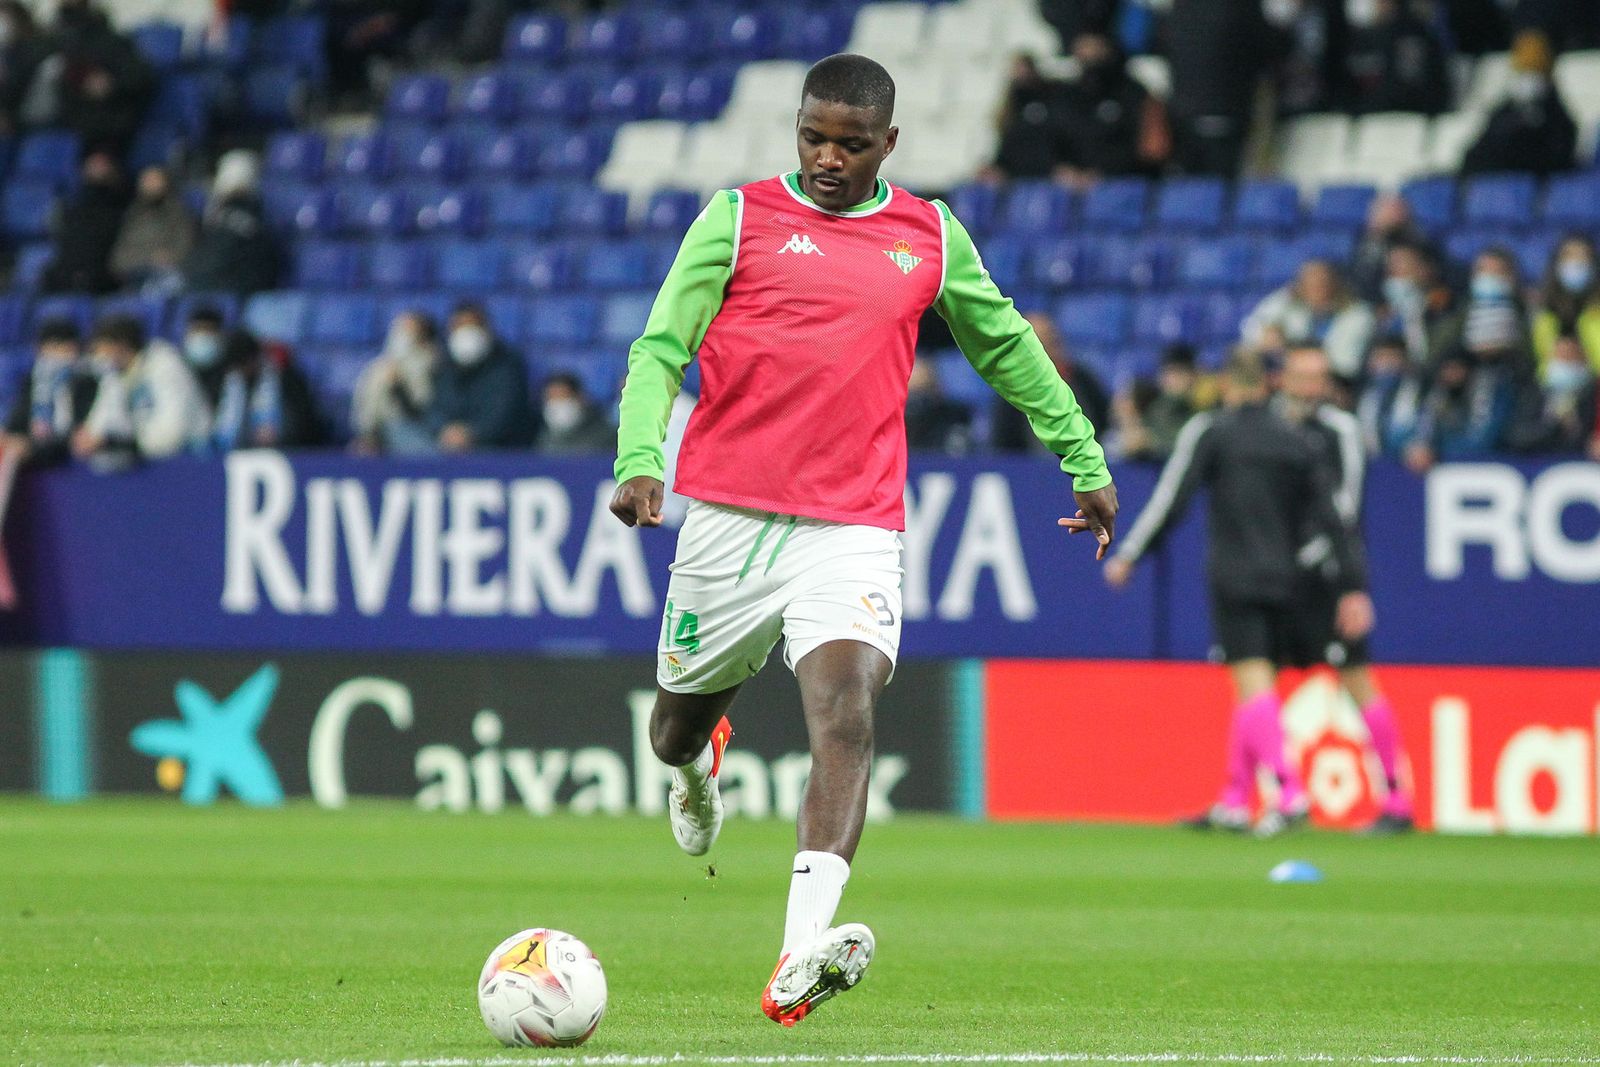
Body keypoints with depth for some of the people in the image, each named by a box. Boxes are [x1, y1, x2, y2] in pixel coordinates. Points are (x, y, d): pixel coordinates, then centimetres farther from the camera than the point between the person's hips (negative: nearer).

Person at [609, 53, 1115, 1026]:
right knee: (678, 722, 14)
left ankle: (802, 958, -34)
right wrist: (639, 456, -18)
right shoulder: (740, 218, 4)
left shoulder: (932, 238, 11)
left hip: (856, 532, 0)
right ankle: (698, 763, 55)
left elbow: (1006, 347, 26)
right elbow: (661, 347, -1)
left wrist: (1084, 458, 29)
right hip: (728, 518, 0)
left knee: (848, 711, -22)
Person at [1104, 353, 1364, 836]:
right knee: (1253, 691, 12)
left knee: (1253, 684, -9)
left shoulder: (1208, 431, 0)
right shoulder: (1295, 441, 10)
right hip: (1287, 580, 4)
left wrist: (1128, 556, 2)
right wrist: (1352, 586, 9)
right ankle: (1234, 801, 13)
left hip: (1235, 579, -4)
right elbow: (1330, 518, 8)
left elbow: (1170, 500, -5)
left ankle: (1289, 791, -25)